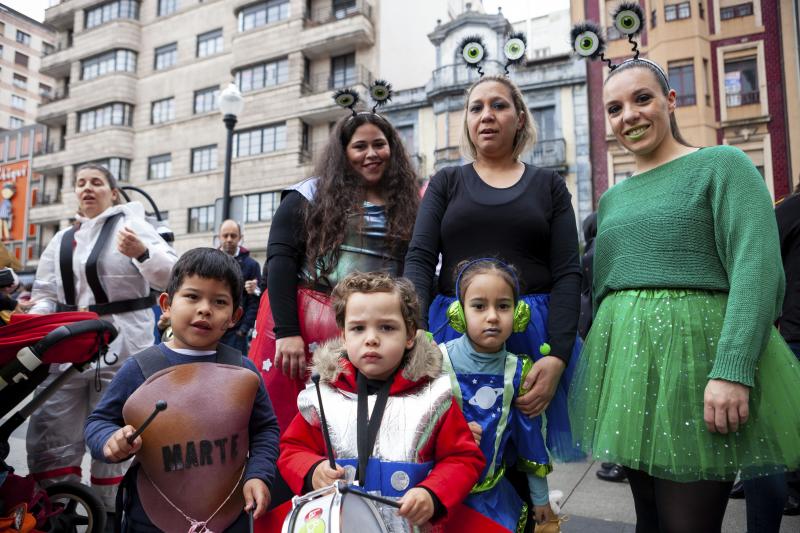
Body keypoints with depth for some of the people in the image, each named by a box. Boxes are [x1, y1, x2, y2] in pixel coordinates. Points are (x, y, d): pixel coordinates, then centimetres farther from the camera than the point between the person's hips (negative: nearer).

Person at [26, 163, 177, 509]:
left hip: (119, 348, -5)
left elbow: (171, 278, -8)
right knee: (48, 437, 6)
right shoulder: (61, 240, 18)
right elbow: (45, 295, 18)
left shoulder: (130, 225, 1)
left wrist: (142, 253, -26)